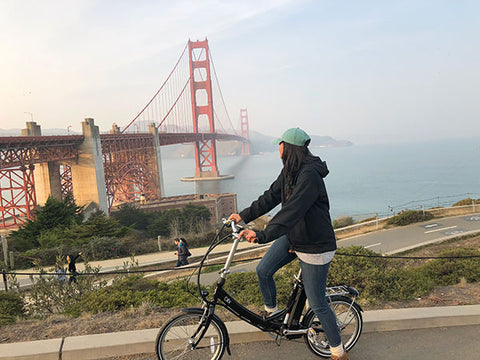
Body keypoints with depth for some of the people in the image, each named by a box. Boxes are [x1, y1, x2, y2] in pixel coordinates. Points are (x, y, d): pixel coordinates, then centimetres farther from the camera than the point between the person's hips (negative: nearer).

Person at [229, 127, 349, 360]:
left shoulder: (310, 175, -28)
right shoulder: (289, 172, 2)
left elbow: (292, 211, -36)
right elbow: (271, 197, 9)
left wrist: (263, 235, -42)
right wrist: (244, 216, 6)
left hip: (315, 245, -8)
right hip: (292, 236, 8)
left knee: (317, 305, 1)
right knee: (263, 271, 6)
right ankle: (271, 313, 34)